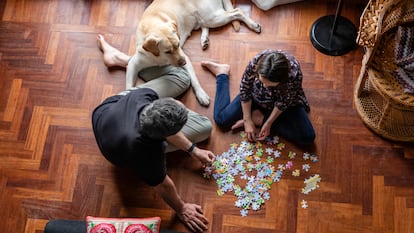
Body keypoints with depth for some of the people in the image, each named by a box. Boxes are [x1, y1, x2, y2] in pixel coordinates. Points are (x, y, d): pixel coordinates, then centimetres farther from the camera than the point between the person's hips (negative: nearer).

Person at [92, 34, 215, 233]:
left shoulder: (140, 98, -38)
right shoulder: (147, 153, -48)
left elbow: (166, 127, -18)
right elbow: (164, 186, -28)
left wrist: (193, 150, -14)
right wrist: (181, 209, -11)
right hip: (138, 143, -2)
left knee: (181, 76, 13)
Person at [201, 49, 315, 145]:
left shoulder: (294, 75, -40)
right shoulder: (256, 62, -36)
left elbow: (283, 103, -20)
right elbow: (245, 90, -17)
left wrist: (268, 122, -17)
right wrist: (248, 120, -15)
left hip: (286, 99, -1)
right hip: (257, 96, 1)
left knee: (308, 137, -19)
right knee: (221, 119, -6)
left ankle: (261, 118, -4)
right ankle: (222, 72, 17)